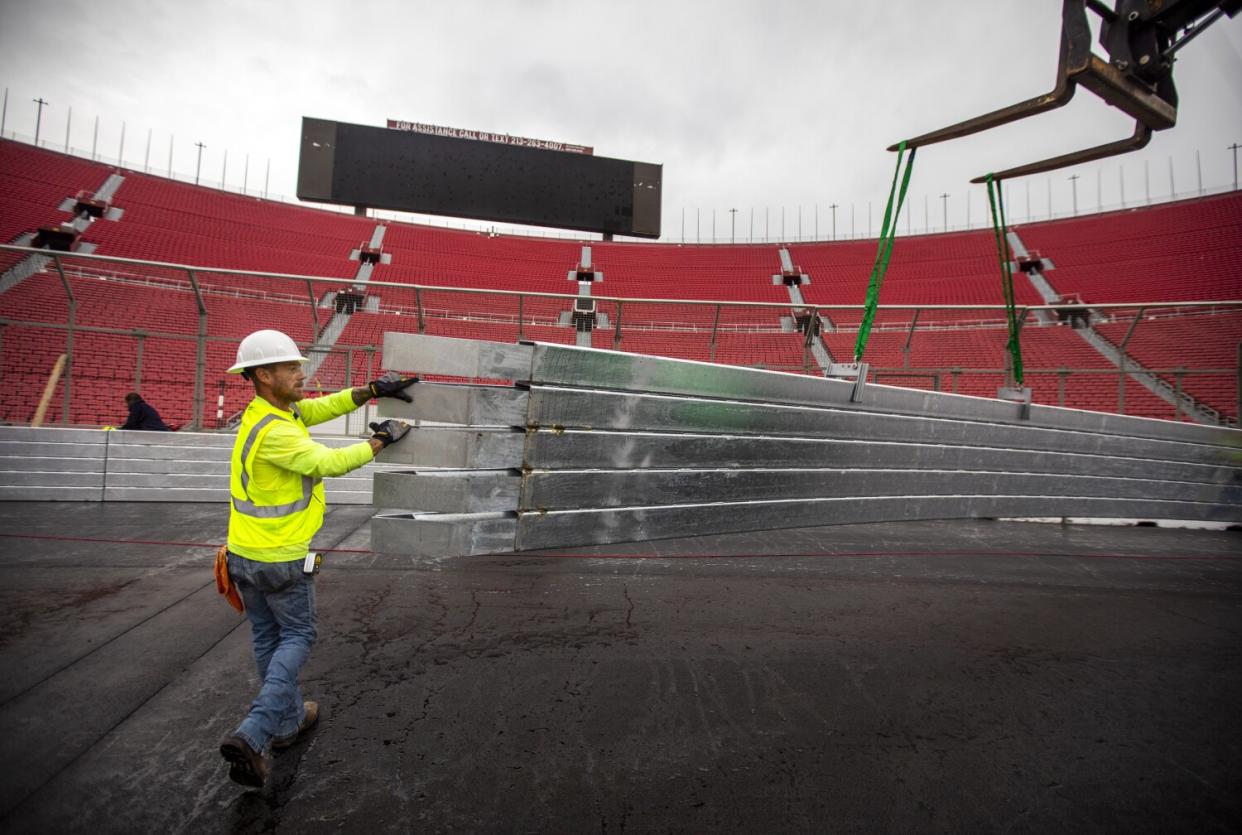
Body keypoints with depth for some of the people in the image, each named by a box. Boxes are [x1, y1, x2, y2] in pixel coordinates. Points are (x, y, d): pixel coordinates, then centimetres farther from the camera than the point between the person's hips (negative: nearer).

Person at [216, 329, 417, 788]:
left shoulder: (264, 411, 2)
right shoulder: (273, 431, -25)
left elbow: (323, 407, 4)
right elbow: (329, 463, -29)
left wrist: (373, 389, -5)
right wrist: (381, 440, -17)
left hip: (242, 555, 9)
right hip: (281, 559, -9)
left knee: (267, 639, 18)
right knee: (296, 637, 10)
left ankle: (288, 721, 34)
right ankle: (252, 735, 2)